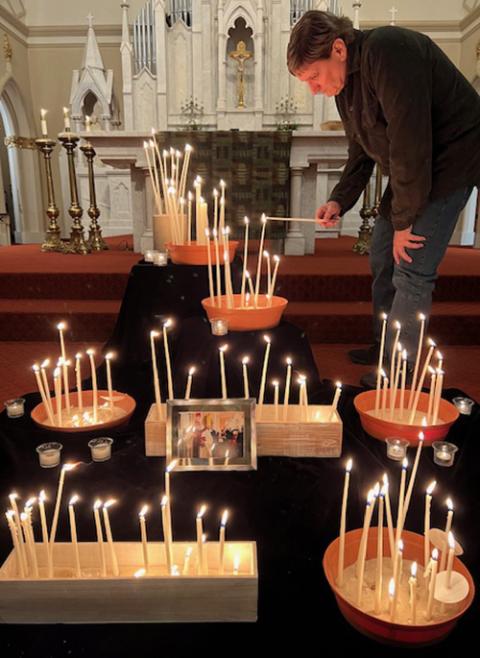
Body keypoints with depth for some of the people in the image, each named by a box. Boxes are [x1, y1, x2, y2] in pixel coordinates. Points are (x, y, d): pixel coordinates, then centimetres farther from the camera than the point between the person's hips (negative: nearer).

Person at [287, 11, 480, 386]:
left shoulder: (387, 53, -24)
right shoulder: (344, 82, 6)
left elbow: (409, 140, -28)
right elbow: (361, 151, 12)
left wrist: (404, 221, -22)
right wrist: (339, 200, -3)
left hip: (449, 161, -9)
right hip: (409, 168, 9)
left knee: (412, 271, -12)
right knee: (382, 259, 10)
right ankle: (383, 347, 26)